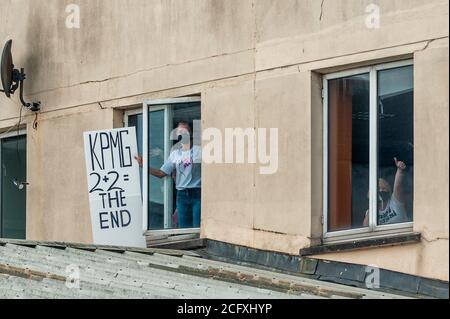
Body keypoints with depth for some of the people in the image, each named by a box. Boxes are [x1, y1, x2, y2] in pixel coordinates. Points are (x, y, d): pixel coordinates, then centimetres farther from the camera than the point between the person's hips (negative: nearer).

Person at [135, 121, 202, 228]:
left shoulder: (199, 150, 1)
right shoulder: (175, 154, 13)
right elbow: (161, 173, 12)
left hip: (197, 194, -4)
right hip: (182, 195, 4)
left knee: (198, 227, -9)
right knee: (183, 227, 5)